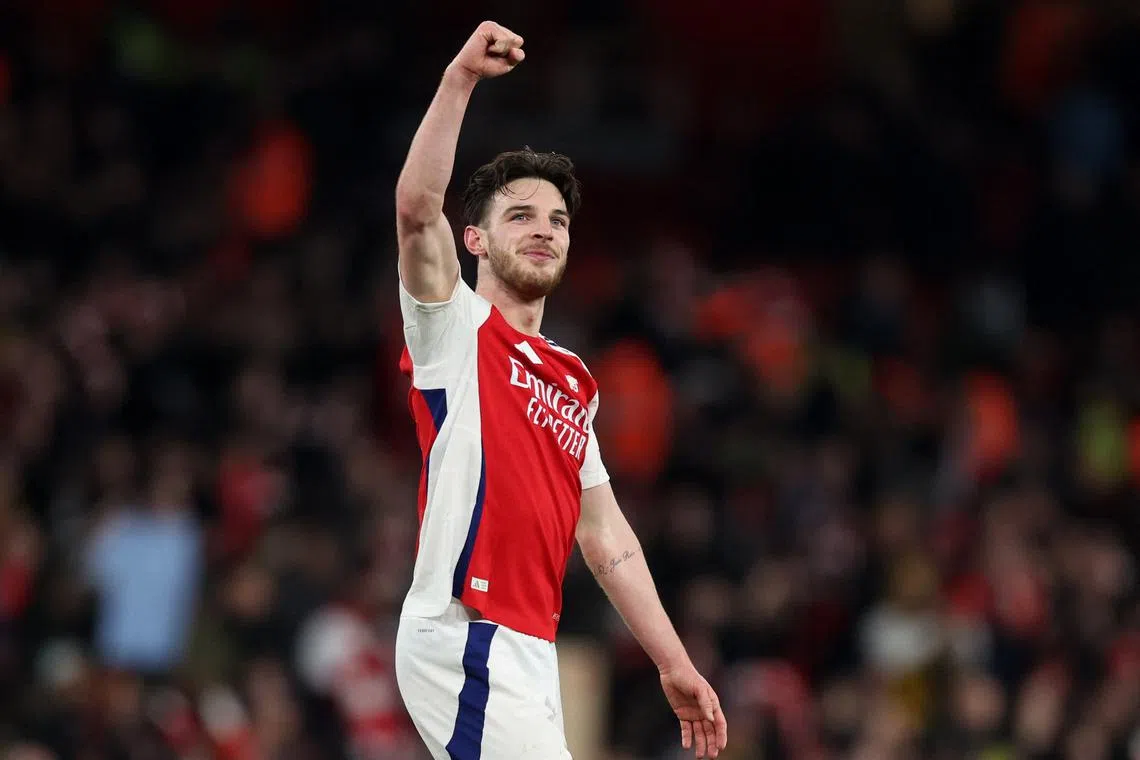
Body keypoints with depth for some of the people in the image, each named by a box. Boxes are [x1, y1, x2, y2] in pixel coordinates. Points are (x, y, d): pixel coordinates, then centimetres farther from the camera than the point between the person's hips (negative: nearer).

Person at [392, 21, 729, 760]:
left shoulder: (573, 381, 22)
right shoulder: (456, 330, 2)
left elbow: (606, 538, 23)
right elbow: (416, 208, -17)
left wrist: (676, 666, 20)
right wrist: (461, 79, -24)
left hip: (529, 652, 8)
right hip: (465, 639, -8)